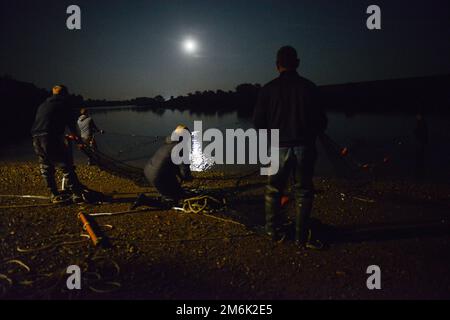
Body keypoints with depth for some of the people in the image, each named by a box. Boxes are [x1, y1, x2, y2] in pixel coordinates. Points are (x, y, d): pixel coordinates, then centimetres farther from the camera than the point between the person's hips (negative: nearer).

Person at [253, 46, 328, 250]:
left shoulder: (268, 89, -2)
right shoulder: (308, 87, -2)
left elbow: (258, 122, 0)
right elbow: (321, 120, 0)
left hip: (278, 148, 0)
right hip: (304, 147, 0)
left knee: (273, 190, 16)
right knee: (303, 191, 8)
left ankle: (273, 231, 24)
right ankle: (302, 237, 10)